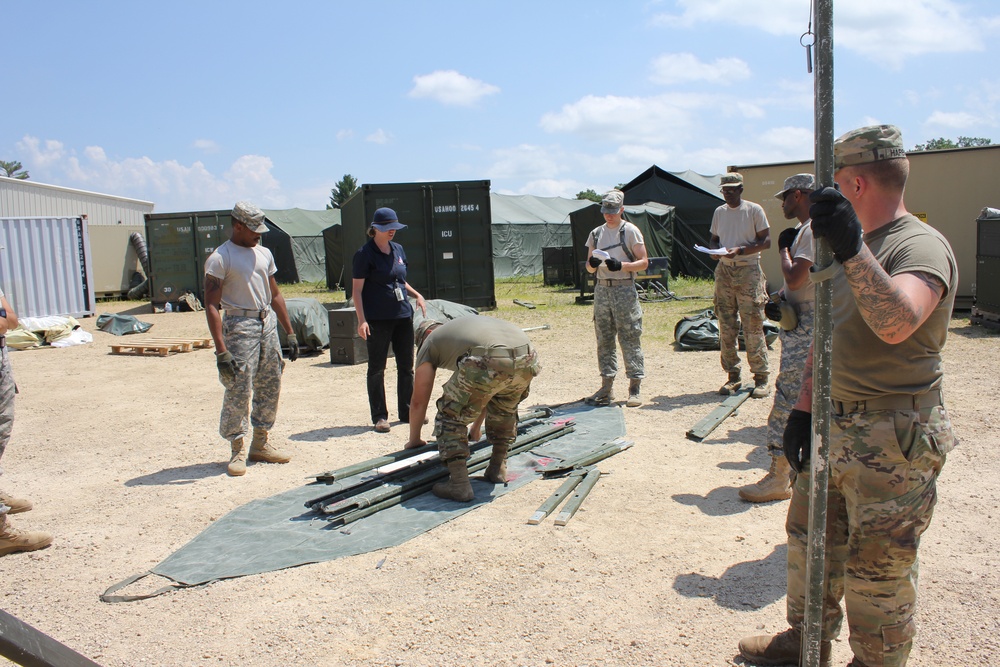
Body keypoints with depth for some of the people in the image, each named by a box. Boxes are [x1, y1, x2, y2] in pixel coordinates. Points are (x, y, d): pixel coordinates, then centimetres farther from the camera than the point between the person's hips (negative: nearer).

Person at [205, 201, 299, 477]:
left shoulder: (264, 253, 13)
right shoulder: (220, 258, -8)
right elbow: (211, 304, -14)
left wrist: (290, 333, 16)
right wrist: (221, 350, -21)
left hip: (268, 324, 7)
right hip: (239, 327, -7)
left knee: (270, 386, 10)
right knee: (238, 390, -6)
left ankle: (260, 443, 23)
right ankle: (238, 449, 6)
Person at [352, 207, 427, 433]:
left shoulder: (398, 249, 12)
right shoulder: (365, 253, -6)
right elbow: (357, 290, -8)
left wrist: (417, 295, 7)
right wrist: (361, 320, -17)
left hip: (403, 315, 6)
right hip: (378, 319, -6)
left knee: (406, 365, 10)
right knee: (377, 368, 3)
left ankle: (406, 411, 21)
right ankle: (379, 416, 11)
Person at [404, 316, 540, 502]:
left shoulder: (429, 342, 27)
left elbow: (419, 401, 28)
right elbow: (485, 391, 52)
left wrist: (414, 440, 43)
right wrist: (476, 427, 65)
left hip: (489, 362, -6)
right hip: (527, 359, 7)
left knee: (450, 416, 13)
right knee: (506, 409, 34)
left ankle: (459, 483, 6)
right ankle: (498, 468, 37)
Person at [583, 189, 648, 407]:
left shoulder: (630, 231, 0)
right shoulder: (596, 233, 14)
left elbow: (644, 262, -3)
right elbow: (589, 267, 16)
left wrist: (621, 265, -19)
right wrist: (592, 264, -8)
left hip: (624, 289, -5)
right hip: (602, 289, 5)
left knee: (630, 339, -5)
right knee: (604, 339, 6)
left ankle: (635, 387, 0)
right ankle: (607, 386, 13)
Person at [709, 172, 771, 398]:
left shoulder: (754, 210, -1)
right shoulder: (719, 212, 14)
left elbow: (766, 241, -4)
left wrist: (740, 250, -17)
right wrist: (715, 249, -2)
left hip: (748, 271, -5)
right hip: (724, 271, 5)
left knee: (753, 326, -6)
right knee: (726, 327, 5)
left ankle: (761, 378, 0)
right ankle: (733, 376, 13)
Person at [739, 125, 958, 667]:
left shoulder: (921, 246, -15)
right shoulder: (851, 246, 14)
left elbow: (896, 324, -35)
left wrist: (852, 251, -41)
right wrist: (803, 409, 13)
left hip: (892, 439, -9)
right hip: (834, 426, 9)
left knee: (877, 568, 4)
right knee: (810, 536, 19)